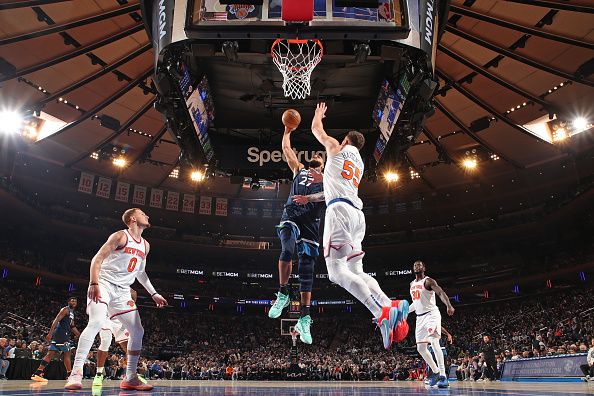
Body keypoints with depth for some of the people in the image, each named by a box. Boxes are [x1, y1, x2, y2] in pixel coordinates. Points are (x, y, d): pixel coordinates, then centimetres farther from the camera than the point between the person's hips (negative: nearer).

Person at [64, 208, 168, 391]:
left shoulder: (145, 245, 14)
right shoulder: (120, 236, -7)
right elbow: (97, 259, -11)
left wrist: (154, 294, 19)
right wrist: (94, 284, -24)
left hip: (122, 291, 7)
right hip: (104, 284, -7)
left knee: (138, 332, 2)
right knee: (96, 322, -30)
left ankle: (130, 378, 11)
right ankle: (76, 374, -25)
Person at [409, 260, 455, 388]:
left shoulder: (428, 281, -7)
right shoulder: (412, 284, 15)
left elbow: (441, 293, -22)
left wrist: (449, 306, -39)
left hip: (431, 314, -8)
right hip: (420, 317, 8)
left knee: (434, 342, -24)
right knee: (420, 348, 8)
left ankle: (443, 376, -24)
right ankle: (435, 372, 24)